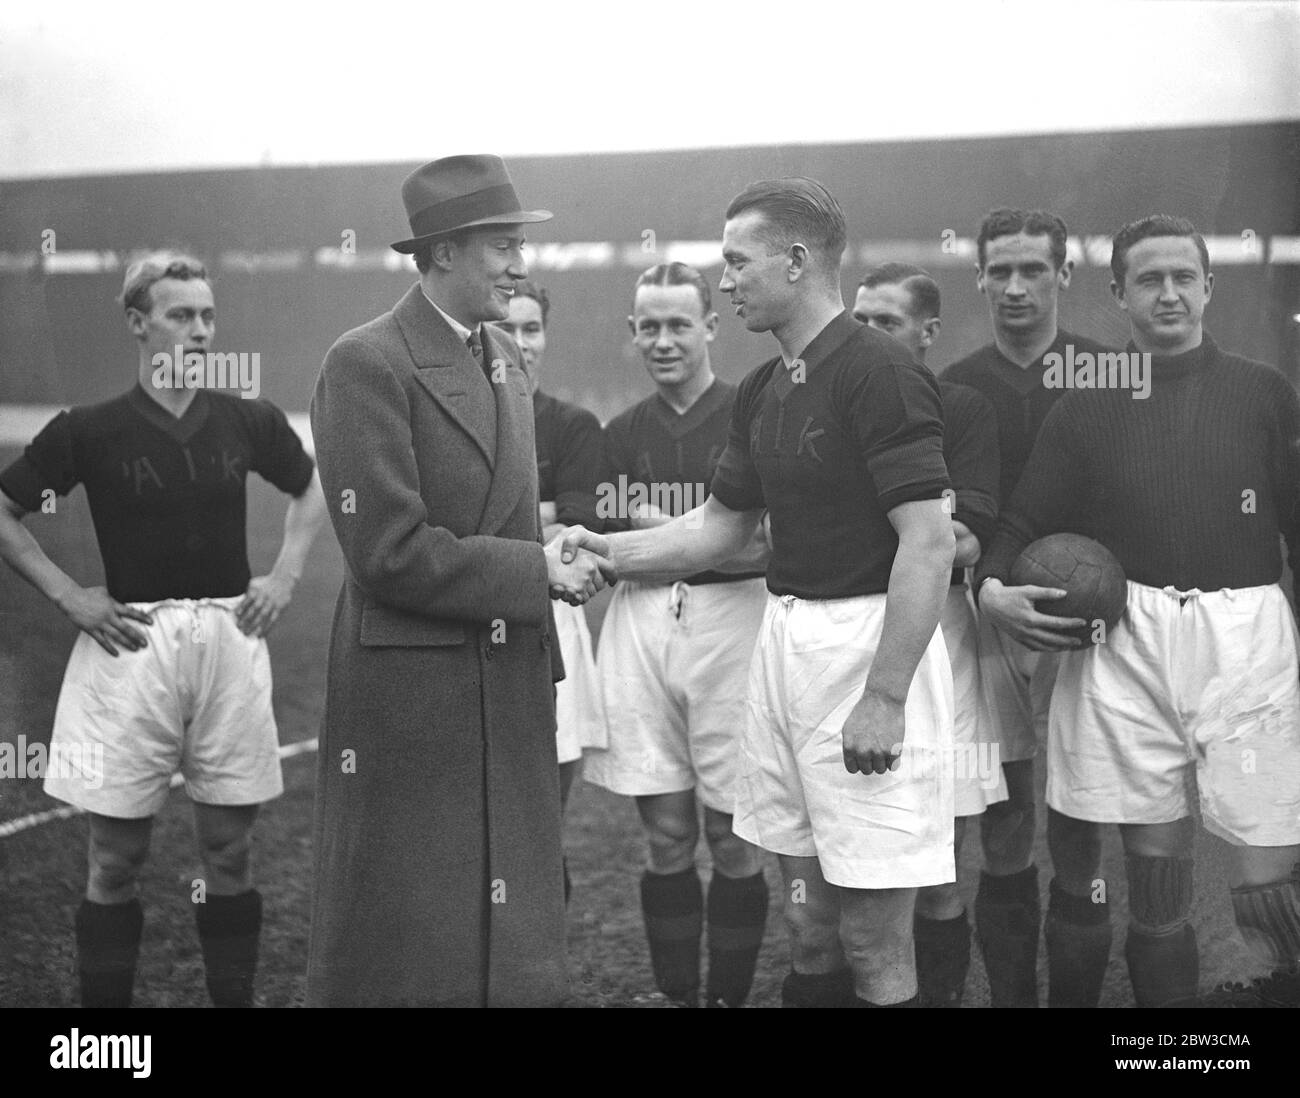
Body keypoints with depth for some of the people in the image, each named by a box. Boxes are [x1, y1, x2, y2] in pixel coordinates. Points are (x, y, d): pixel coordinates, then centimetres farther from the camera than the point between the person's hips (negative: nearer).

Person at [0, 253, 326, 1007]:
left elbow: (311, 491, 21)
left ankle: (236, 996, 20)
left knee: (230, 847, 8)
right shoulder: (90, 430, -4)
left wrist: (286, 575, 9)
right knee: (118, 854, 4)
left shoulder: (248, 421, 3)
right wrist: (67, 593, -2)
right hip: (130, 642, -2)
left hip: (231, 640, 2)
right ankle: (104, 999, 15)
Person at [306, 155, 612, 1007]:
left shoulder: (507, 361, 13)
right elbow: (390, 552, -19)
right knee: (403, 947, 3)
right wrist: (537, 572, -14)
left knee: (515, 940, 12)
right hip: (409, 688, -7)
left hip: (511, 686, 7)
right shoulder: (367, 364, -12)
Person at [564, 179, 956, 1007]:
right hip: (785, 638, 8)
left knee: (874, 942, -2)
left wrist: (884, 697, -23)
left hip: (870, 641, -8)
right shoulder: (763, 391, 12)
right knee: (809, 922, 14)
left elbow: (929, 543, -20)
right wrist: (606, 550, 8)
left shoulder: (880, 374, -15)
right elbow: (721, 528, 20)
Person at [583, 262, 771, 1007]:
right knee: (667, 838, 8)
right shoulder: (624, 432, 12)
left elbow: (768, 546, -7)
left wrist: (659, 531, -13)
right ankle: (676, 994, 19)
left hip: (729, 619, -4)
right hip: (642, 623, 4)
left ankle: (729, 996, 15)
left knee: (733, 838, 2)